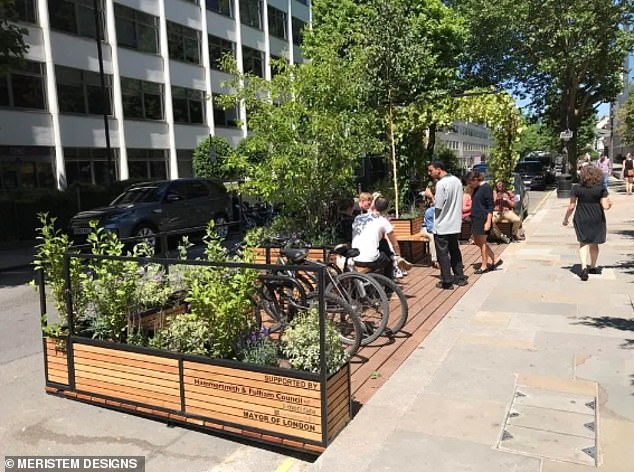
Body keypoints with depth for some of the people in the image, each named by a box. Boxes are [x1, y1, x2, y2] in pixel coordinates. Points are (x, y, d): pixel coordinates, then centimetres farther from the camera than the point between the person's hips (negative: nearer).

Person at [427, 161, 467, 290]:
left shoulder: (441, 183, -18)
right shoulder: (457, 180, 8)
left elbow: (438, 206, -20)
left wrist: (430, 196, -5)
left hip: (442, 227, -8)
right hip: (455, 225, 8)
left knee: (442, 254, 1)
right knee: (455, 251, 18)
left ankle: (447, 282, 3)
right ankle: (460, 277, 24)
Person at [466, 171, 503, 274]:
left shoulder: (486, 188, -14)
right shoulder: (476, 189, 11)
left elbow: (490, 206, -17)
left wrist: (488, 222, -20)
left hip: (483, 219, -9)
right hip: (475, 219, 9)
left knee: (482, 242, 0)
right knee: (477, 242, 12)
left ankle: (484, 266, 13)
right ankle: (495, 260, 23)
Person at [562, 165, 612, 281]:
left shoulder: (576, 188, -8)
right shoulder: (601, 189, -8)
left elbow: (571, 206, -6)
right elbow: (605, 206, -9)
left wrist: (565, 219, 7)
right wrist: (609, 203, 14)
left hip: (581, 219, -1)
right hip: (597, 219, 1)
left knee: (583, 243, 6)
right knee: (594, 244, 17)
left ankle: (584, 267, -13)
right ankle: (593, 267, 31)